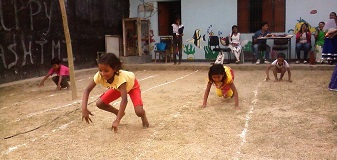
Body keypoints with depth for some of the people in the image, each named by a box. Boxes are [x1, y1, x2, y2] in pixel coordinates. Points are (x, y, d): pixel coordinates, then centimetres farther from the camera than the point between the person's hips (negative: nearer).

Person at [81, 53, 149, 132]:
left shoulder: (120, 77, -45)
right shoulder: (99, 75, -32)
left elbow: (124, 99, -52)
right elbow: (87, 90, -25)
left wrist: (117, 120, -57)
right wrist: (84, 108, -41)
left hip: (131, 85, -5)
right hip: (117, 87, 5)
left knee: (139, 112, -27)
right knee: (99, 104, -11)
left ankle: (143, 115, 12)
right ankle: (120, 113, 15)